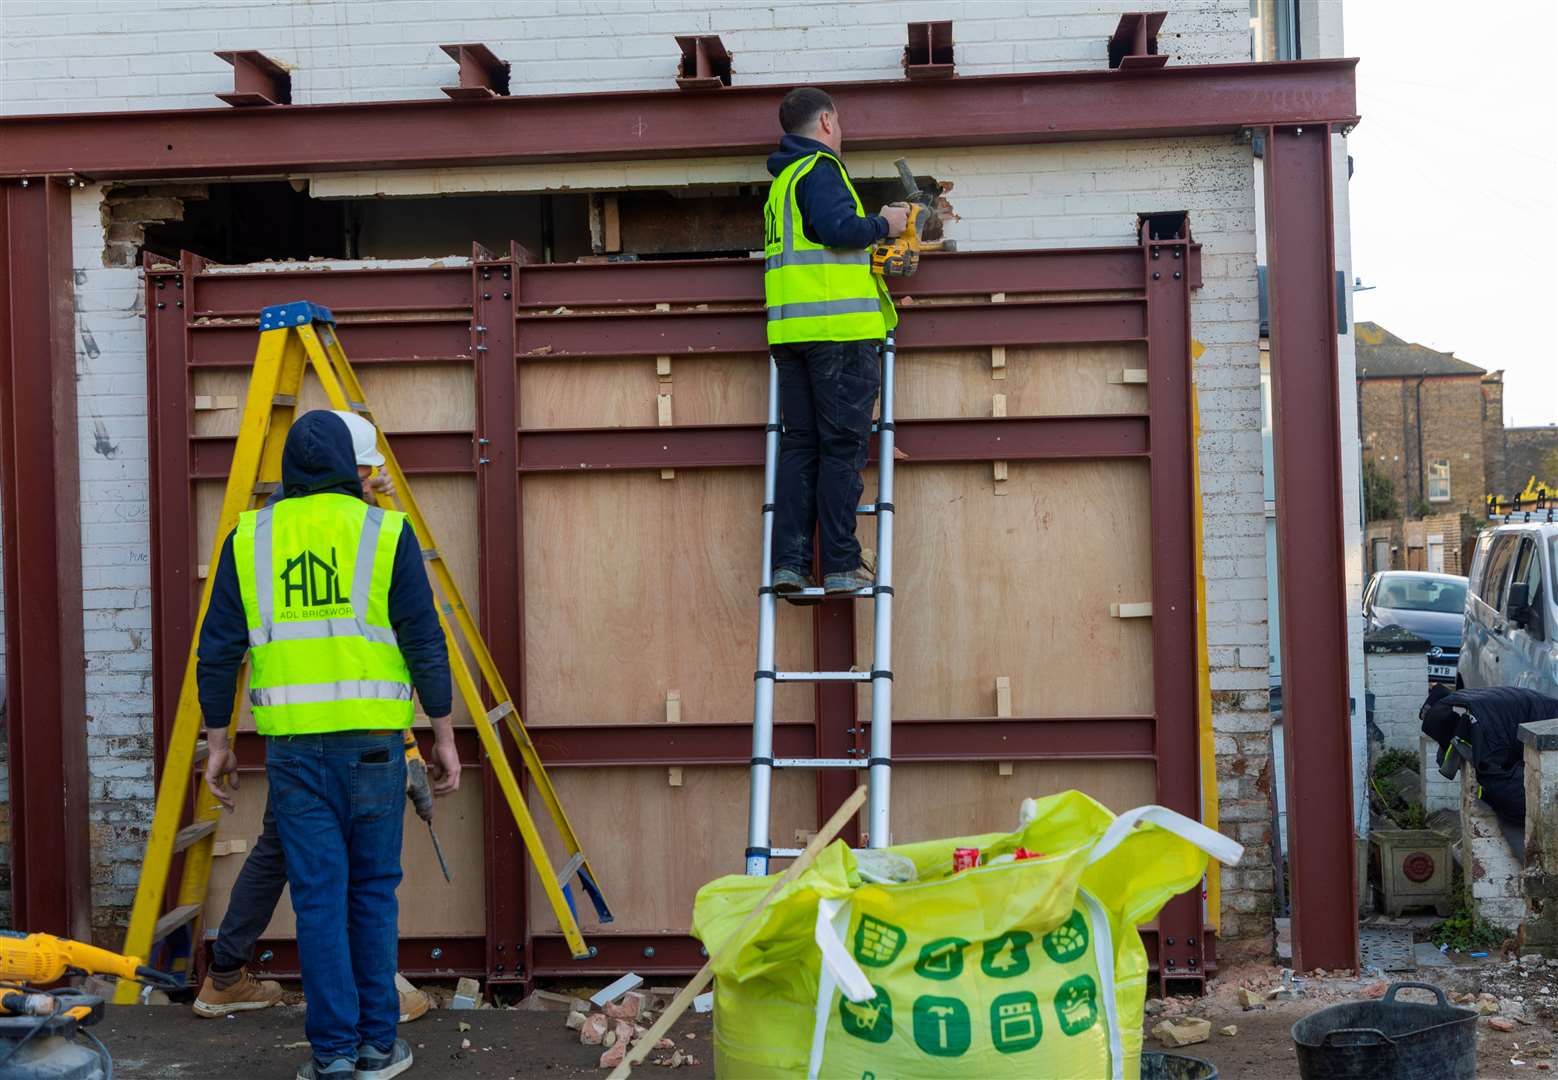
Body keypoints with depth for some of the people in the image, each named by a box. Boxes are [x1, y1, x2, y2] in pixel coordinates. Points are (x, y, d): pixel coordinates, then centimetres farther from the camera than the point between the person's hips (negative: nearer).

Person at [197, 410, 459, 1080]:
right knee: (374, 890, 10)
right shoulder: (386, 532, 1)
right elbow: (424, 642, -1)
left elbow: (218, 649, 6)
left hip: (293, 743, 1)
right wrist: (443, 735, 5)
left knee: (318, 894, 5)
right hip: (372, 740, -1)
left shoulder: (248, 539, 7)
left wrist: (217, 740, 14)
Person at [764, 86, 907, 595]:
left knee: (799, 444, 6)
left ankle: (789, 562, 1)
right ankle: (841, 566, -5)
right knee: (843, 447, -5)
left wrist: (872, 244, 25)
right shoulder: (820, 168, -4)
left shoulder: (782, 182, 24)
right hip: (839, 326, -8)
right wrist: (883, 223, -2)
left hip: (790, 328, 8)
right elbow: (838, 228, -18)